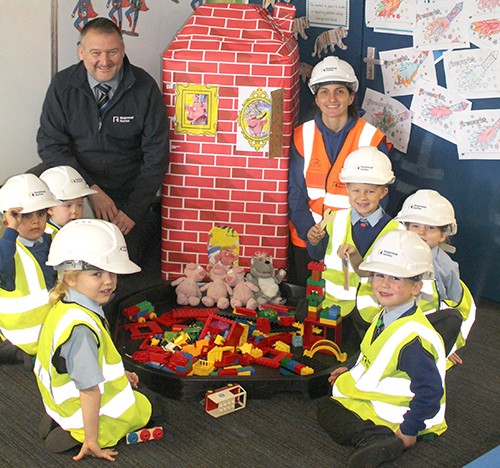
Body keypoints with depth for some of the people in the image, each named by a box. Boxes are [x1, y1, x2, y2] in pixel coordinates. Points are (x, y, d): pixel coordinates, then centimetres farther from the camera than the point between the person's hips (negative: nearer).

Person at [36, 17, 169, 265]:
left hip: (127, 191, -1)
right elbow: (50, 144, -8)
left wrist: (134, 210, -15)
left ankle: (141, 224, 28)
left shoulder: (144, 87, -11)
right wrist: (91, 189, -20)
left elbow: (156, 154, -9)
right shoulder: (63, 85, -8)